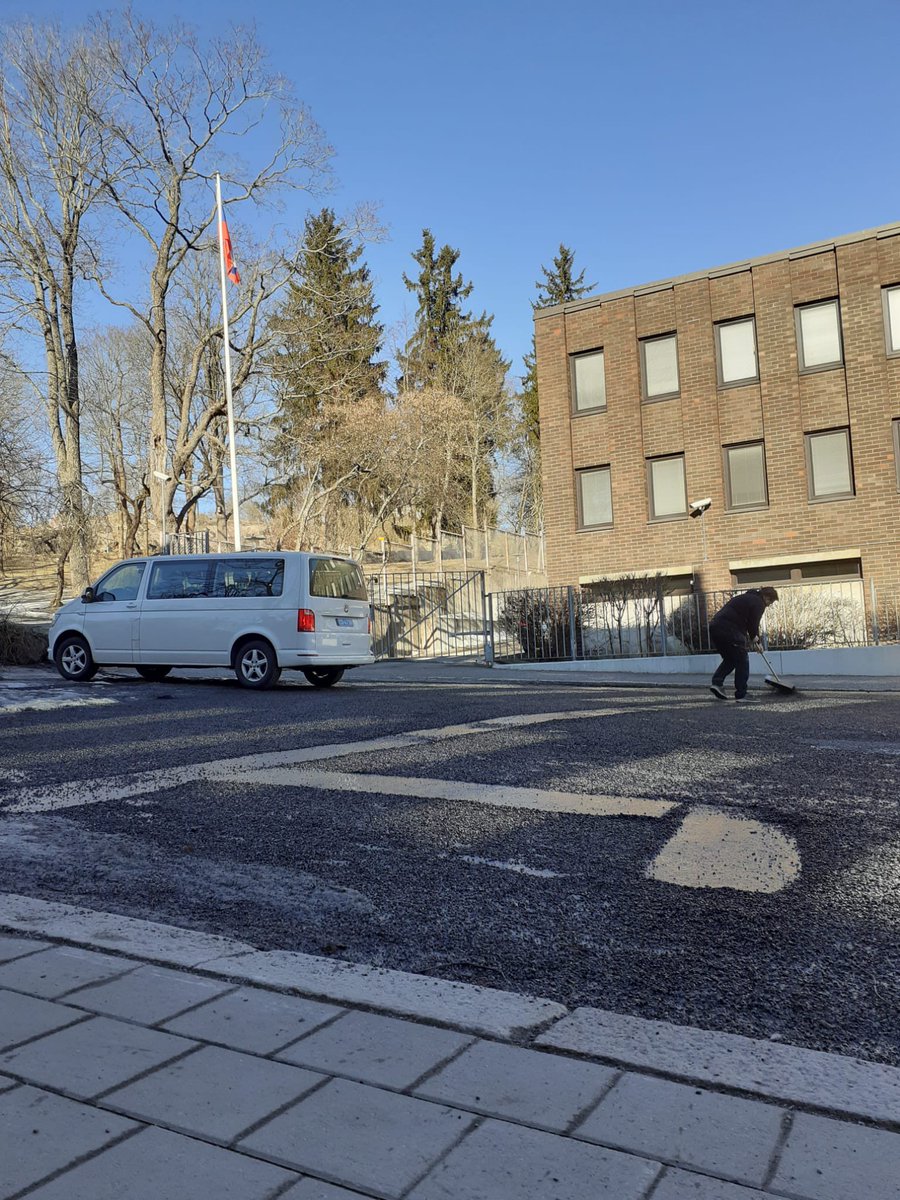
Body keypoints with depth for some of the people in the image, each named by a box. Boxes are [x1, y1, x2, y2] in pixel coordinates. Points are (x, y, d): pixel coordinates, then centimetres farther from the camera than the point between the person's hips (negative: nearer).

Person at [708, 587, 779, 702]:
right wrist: (754, 637, 13)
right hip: (729, 631, -9)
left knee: (729, 659, 23)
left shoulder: (746, 597, 28)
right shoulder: (758, 603, -1)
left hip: (714, 627, 9)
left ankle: (716, 683, 8)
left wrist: (754, 637, 30)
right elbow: (753, 623, -6)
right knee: (742, 662, 3)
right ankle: (741, 695, 5)